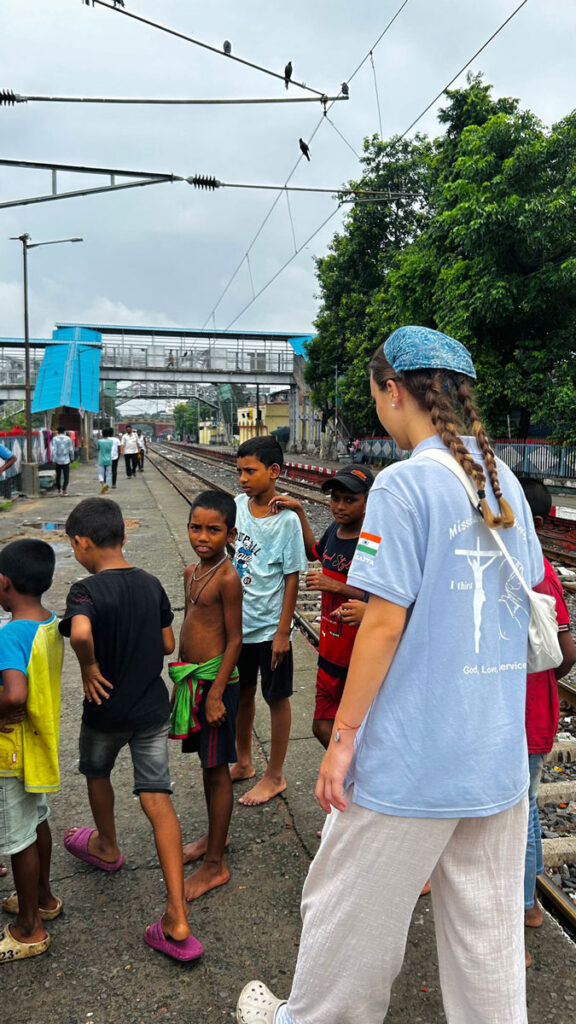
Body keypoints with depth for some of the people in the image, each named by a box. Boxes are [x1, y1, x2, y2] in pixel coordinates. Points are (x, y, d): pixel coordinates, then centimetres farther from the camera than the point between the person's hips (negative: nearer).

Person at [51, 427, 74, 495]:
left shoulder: (54, 439, -2)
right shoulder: (68, 438, -1)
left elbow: (53, 450, -9)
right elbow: (71, 449, 2)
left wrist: (54, 460, -8)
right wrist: (72, 458, 15)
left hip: (57, 460, 1)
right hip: (66, 460, -1)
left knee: (58, 475, 14)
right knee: (66, 475, 0)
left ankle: (59, 489, 22)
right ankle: (64, 489, -11)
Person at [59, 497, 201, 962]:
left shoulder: (86, 590, -20)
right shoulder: (151, 584, -3)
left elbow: (80, 632, -41)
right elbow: (168, 644, 4)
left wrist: (90, 668, -24)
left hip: (106, 710, -3)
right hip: (152, 707, 4)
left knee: (97, 773, 28)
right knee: (157, 799, 3)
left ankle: (107, 846, 55)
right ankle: (177, 918, 0)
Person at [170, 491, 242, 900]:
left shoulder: (227, 577, -17)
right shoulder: (191, 572, 8)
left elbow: (234, 639, -16)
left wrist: (216, 693, -18)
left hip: (215, 680, -8)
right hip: (191, 677, 8)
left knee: (217, 769, 3)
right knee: (207, 763, 21)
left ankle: (215, 864, 17)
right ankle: (215, 836, 39)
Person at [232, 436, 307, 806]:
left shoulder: (286, 520, -16)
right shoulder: (237, 505, -1)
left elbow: (292, 578, -13)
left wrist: (283, 632, -12)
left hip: (269, 626, -5)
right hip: (238, 620, 6)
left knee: (277, 698, 10)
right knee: (242, 692, 20)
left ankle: (275, 776, 26)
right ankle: (244, 762, 40)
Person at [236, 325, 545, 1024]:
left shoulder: (404, 483, -17)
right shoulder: (504, 480, 5)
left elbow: (385, 622, -19)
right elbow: (521, 598, 13)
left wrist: (343, 736, -10)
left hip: (412, 754, -7)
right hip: (499, 750, 7)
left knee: (350, 910, 16)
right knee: (487, 922, 21)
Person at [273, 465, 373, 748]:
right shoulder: (334, 531, 3)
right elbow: (314, 552, 25)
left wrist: (335, 586, -21)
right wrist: (299, 511, 17)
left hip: (360, 659, -7)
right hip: (331, 652, 8)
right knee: (323, 727, 18)